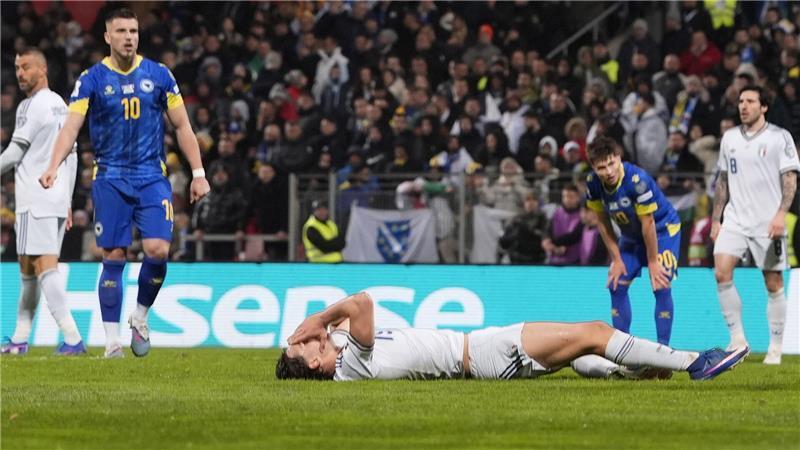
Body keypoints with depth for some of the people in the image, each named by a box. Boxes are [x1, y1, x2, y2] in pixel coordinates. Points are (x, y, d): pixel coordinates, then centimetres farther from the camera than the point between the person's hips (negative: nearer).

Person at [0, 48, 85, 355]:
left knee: (44, 266, -13)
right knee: (28, 268, 14)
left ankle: (72, 338, -24)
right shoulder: (61, 105, 18)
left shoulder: (31, 107, -10)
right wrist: (67, 201, 23)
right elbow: (71, 157, 21)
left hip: (36, 200, -9)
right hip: (59, 199, 9)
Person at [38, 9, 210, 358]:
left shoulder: (158, 75, 3)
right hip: (110, 180, -1)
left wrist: (198, 172, 4)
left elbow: (182, 126, 9)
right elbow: (71, 126, -10)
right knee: (113, 258, -3)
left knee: (157, 249, -15)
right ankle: (112, 340, 4)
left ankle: (141, 317, 9)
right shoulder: (91, 79, -1)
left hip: (152, 177, 1)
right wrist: (54, 166, -26)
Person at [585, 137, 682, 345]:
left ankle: (663, 346, -12)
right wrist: (616, 259, -4)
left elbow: (648, 223, -25)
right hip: (631, 234, 6)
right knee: (617, 286, -1)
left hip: (663, 229, -6)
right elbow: (603, 223, -4)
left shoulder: (637, 180, -34)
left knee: (661, 287, -18)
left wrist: (653, 262, -18)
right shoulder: (593, 183, -17)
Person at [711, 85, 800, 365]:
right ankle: (737, 338, -6)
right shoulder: (729, 138, 11)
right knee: (721, 272, -15)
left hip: (768, 223, -4)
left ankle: (775, 348, 10)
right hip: (735, 219, 4)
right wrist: (715, 220, 14)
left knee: (773, 284, 0)